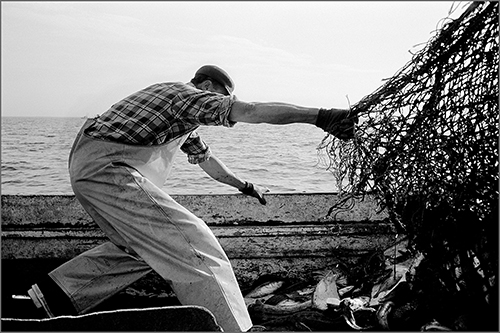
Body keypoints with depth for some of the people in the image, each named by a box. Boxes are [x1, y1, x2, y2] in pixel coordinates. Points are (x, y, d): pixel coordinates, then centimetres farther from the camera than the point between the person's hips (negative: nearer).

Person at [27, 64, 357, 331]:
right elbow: (253, 111, -20)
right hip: (107, 168, -11)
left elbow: (204, 157, 33)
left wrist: (244, 185, 41)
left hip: (86, 165, 11)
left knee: (140, 245, 21)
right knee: (192, 242, -11)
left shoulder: (180, 105, 24)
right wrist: (320, 116, -24)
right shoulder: (190, 95, -5)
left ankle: (60, 292, 22)